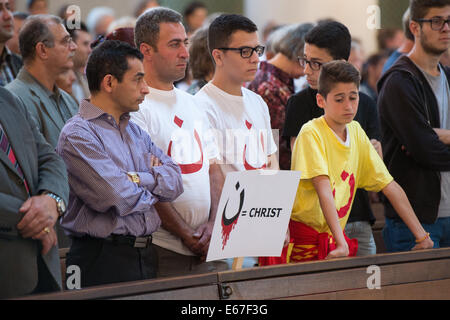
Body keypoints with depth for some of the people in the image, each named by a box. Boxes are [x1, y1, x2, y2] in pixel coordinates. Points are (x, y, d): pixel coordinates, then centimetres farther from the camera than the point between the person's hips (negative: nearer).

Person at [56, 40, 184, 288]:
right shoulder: (77, 135, -10)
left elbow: (174, 183, 6)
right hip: (103, 259, -7)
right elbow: (117, 199, -19)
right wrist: (154, 182, 0)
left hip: (145, 255, 7)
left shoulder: (137, 132, 17)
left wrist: (137, 178, -11)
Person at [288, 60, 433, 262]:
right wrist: (341, 244, -32)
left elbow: (390, 187, 10)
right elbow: (324, 190, -22)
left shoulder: (356, 132, 8)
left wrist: (421, 236, 5)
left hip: (334, 236, 6)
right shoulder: (311, 134, -11)